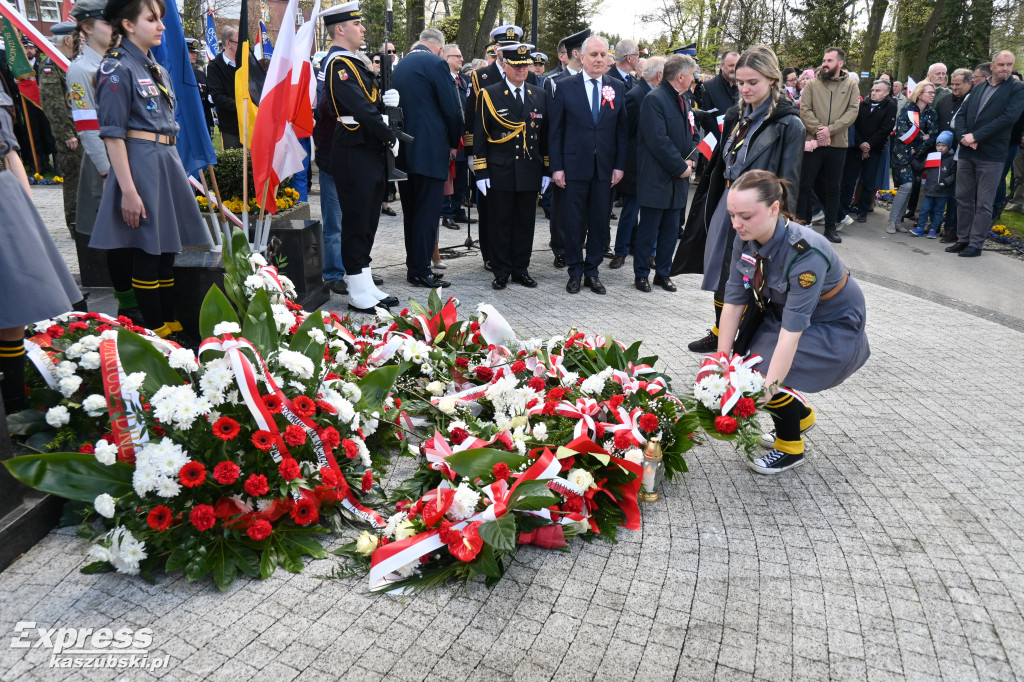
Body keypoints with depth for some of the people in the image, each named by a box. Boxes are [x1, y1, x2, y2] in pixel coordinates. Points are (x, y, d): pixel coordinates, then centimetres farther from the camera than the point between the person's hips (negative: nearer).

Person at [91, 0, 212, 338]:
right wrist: (128, 190, -19)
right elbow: (113, 133, -13)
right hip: (140, 164, -8)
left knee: (167, 249, 11)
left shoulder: (156, 69, 16)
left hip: (168, 161, 8)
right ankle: (155, 332, 7)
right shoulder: (117, 67, -9)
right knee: (147, 253, -2)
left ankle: (171, 324, 20)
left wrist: (177, 170, 16)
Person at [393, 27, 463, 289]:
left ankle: (414, 265, 20)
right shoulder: (436, 63, -8)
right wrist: (453, 143, 3)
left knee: (411, 211, 13)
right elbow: (453, 109, -11)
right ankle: (420, 272, -3)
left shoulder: (400, 64, 15)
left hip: (404, 149, 8)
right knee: (428, 211, -5)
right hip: (430, 150, -8)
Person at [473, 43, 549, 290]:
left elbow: (545, 135, 13)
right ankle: (501, 272, 13)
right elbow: (480, 135, -1)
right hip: (500, 172, -3)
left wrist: (546, 171, 9)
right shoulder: (490, 95, 1)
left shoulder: (539, 95, 11)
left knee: (525, 223, 7)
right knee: (501, 224, 2)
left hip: (530, 172, 3)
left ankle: (521, 269, 19)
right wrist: (481, 172, -7)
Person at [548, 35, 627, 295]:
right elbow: (556, 130, 0)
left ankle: (592, 271, 18)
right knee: (574, 223, 4)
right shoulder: (565, 87, 0)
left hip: (606, 168, 2)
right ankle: (575, 271, 17)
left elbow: (622, 130, 7)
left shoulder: (617, 88, 7)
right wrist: (556, 167, -6)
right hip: (574, 166, -2)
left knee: (600, 222, 7)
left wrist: (619, 165, 0)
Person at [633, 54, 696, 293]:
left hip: (677, 179, 8)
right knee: (648, 230, 1)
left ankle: (663, 273, 22)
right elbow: (658, 140, -20)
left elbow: (692, 134, 18)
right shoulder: (654, 99, -12)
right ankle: (641, 274, 14)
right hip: (656, 179, -8)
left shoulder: (684, 102, 15)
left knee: (670, 231, 12)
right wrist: (681, 167, -15)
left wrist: (691, 160, -2)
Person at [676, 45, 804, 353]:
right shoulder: (736, 115, 7)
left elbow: (788, 183, -14)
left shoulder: (788, 125, -13)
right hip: (726, 204, 7)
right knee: (720, 268, 15)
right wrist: (712, 204, 12)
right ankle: (719, 333, 31)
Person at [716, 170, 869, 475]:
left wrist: (767, 388, -38)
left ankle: (790, 448, 4)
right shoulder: (746, 238, -16)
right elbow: (733, 300, -14)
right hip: (784, 312, 7)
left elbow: (792, 329, -37)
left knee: (760, 369, -21)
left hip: (834, 328, -7)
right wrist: (722, 359, -17)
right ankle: (802, 416, 24)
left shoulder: (806, 252, -35)